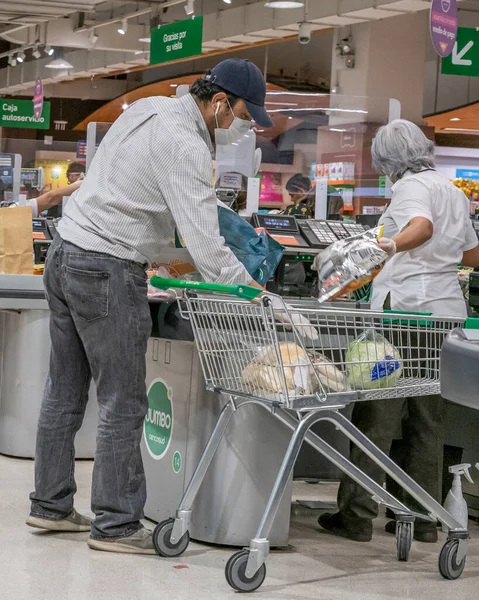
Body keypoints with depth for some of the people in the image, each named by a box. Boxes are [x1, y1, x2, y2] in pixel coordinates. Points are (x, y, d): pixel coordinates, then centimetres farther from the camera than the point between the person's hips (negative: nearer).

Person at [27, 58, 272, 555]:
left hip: (65, 255, 10)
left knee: (65, 391, 15)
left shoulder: (148, 108, 11)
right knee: (123, 402, -3)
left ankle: (51, 505, 24)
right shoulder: (185, 145, -17)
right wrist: (256, 296, -22)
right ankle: (116, 524, 2)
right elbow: (204, 243, -23)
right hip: (108, 272, -10)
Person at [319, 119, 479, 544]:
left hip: (406, 308, -8)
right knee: (428, 420, 11)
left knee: (377, 417, -5)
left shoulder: (412, 186, -4)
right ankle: (424, 517, 13)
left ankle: (357, 515, -5)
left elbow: (422, 226, -26)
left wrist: (394, 245, -40)